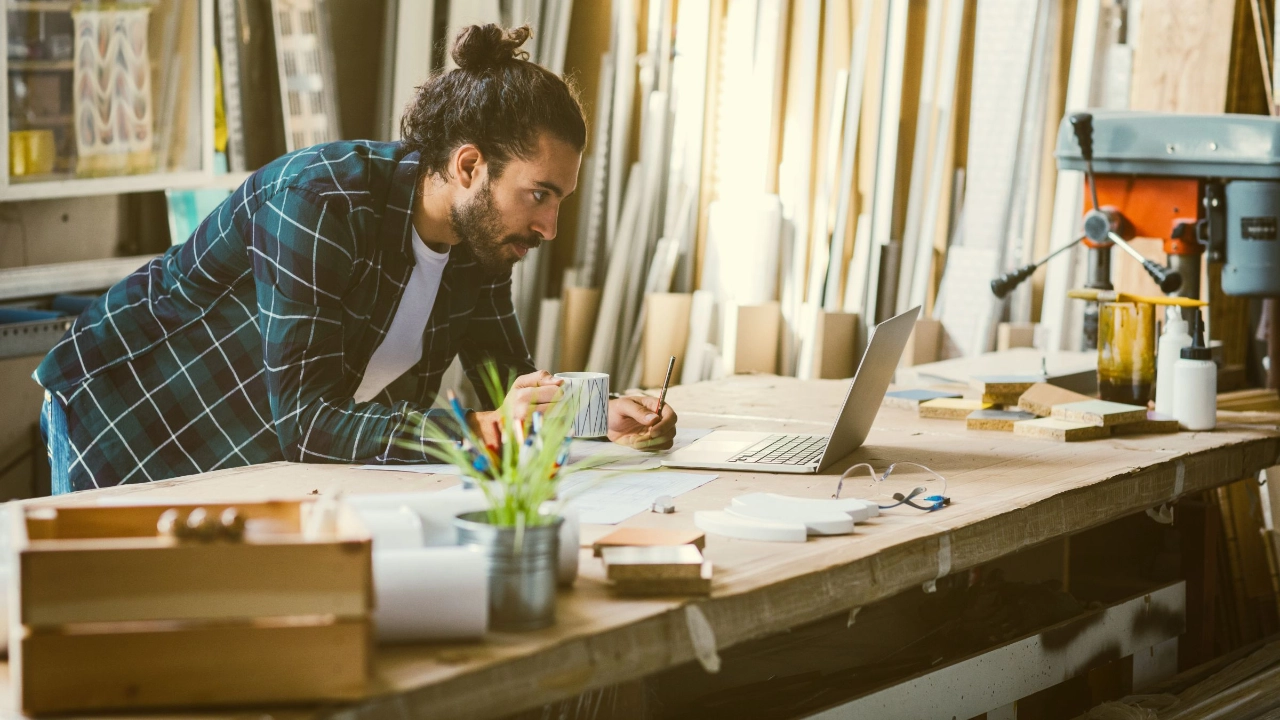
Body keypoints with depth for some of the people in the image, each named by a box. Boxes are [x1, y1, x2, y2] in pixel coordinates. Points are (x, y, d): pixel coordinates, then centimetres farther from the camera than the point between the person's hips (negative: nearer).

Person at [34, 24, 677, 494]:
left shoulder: (480, 236, -8)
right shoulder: (318, 205, -31)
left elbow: (508, 379, 0)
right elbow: (303, 420, -36)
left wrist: (597, 416, -20)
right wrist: (480, 430, -44)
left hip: (274, 466, 7)